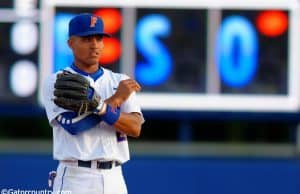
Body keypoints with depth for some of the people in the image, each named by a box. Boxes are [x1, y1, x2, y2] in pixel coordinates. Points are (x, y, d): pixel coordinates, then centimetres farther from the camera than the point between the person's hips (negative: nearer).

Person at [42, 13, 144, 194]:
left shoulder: (120, 81, 12)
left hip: (115, 179, 4)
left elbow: (135, 128, -3)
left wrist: (100, 106, -20)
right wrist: (115, 99, -8)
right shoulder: (57, 82, 2)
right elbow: (73, 124, -13)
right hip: (75, 178, -4)